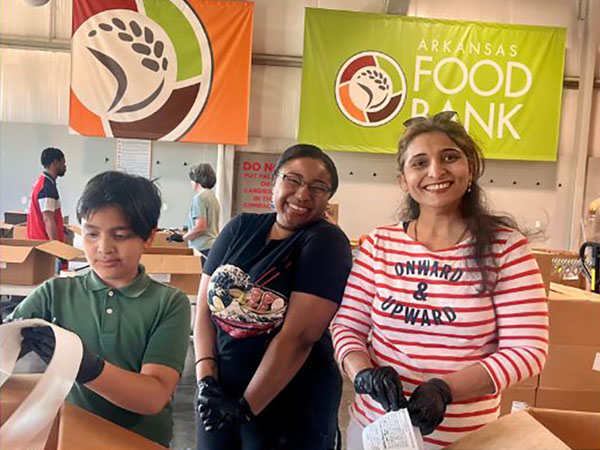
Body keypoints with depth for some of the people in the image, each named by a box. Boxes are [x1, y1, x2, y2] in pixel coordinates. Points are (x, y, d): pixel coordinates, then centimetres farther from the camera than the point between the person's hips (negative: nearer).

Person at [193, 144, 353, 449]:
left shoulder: (326, 243, -13)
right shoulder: (240, 228, 1)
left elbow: (298, 336, -19)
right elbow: (205, 307, 1)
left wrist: (246, 407, -17)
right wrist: (206, 380, -8)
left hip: (291, 407, -4)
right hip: (220, 393, 5)